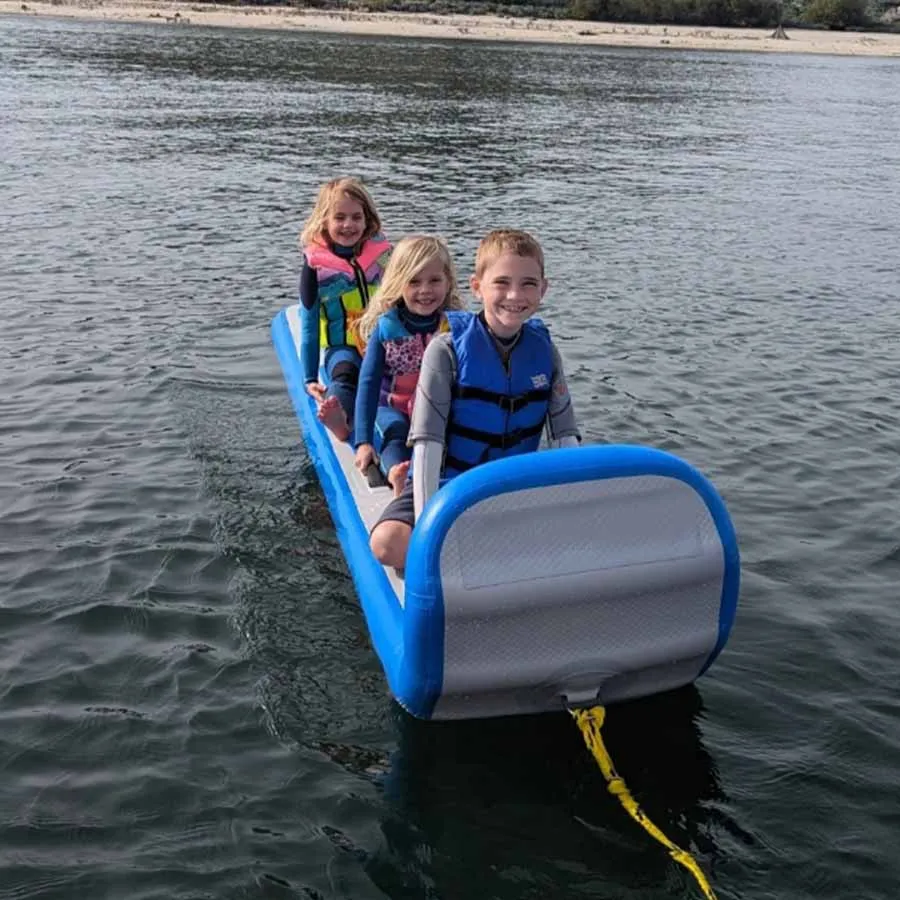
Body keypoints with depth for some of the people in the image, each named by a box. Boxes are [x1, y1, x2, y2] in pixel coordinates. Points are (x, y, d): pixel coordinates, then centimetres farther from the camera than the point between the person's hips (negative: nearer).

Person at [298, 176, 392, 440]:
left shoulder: (383, 254, 6)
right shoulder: (315, 265, -1)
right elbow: (309, 325, 4)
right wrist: (310, 378, 1)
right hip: (342, 347, -4)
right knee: (345, 374, -39)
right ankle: (338, 420, -68)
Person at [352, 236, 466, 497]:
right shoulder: (385, 328, -8)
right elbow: (369, 383, -10)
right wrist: (364, 441, -18)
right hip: (393, 408, -2)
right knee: (395, 434, -33)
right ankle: (397, 473, -62)